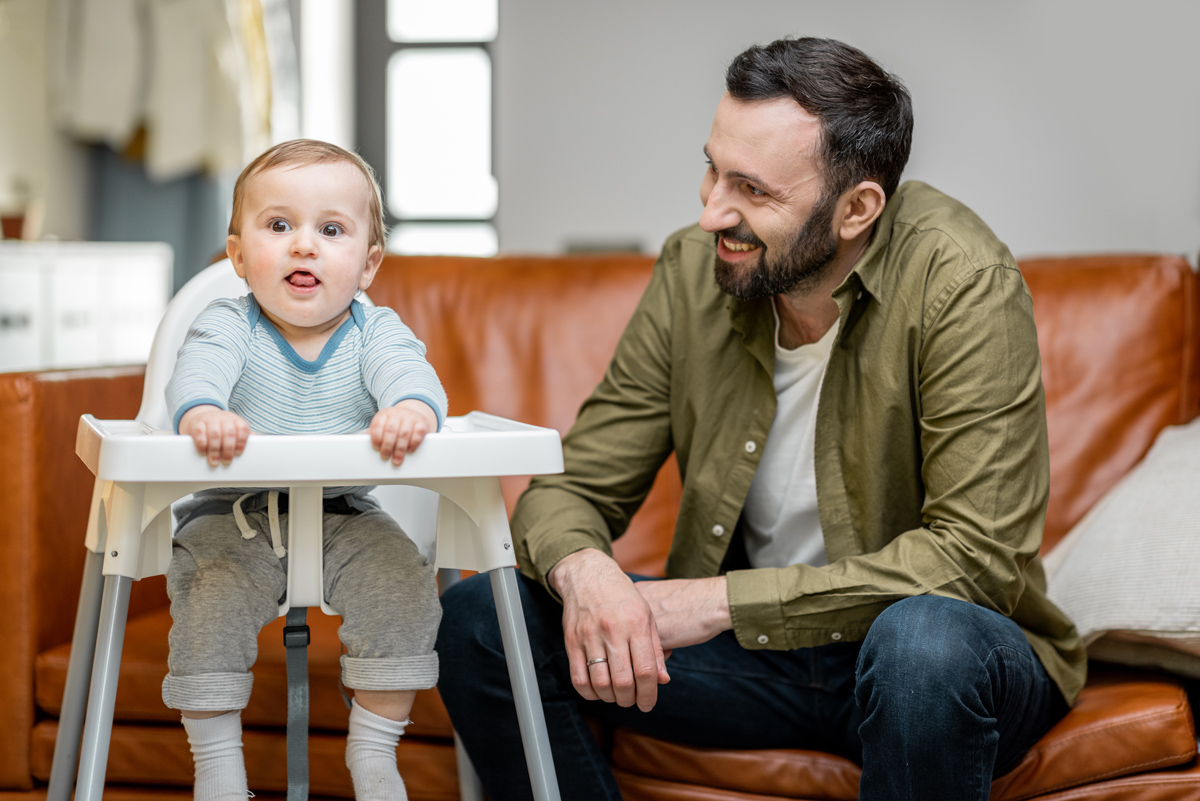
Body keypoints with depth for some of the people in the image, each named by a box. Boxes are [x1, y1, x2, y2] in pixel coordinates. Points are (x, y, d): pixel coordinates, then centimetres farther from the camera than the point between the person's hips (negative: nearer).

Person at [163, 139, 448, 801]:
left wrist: (412, 410, -49)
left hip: (345, 517, 1)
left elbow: (406, 370, -23)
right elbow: (199, 369, -27)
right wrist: (201, 412, -52)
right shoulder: (228, 325, -6)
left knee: (404, 581, -20)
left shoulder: (374, 331, -3)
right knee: (209, 596, -26)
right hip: (232, 517, -1)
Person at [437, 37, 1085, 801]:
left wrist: (724, 600, -26)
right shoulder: (693, 271, -6)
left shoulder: (963, 285, -21)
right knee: (480, 617, -12)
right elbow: (574, 487, -1)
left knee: (928, 640, -40)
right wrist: (581, 568, -27)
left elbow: (975, 559, -25)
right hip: (753, 642, 4)